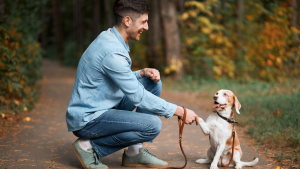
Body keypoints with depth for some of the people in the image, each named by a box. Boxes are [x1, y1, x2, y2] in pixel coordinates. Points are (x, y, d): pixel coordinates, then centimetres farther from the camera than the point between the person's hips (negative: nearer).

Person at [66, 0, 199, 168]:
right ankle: (90, 146, -7)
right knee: (153, 125, -23)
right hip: (87, 120, -10)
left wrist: (142, 72, -2)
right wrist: (179, 111, -18)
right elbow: (137, 96, -23)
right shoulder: (112, 51, -25)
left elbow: (124, 80, 18)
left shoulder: (111, 38, 7)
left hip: (103, 108, 10)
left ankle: (134, 152, 8)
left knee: (153, 83, 8)